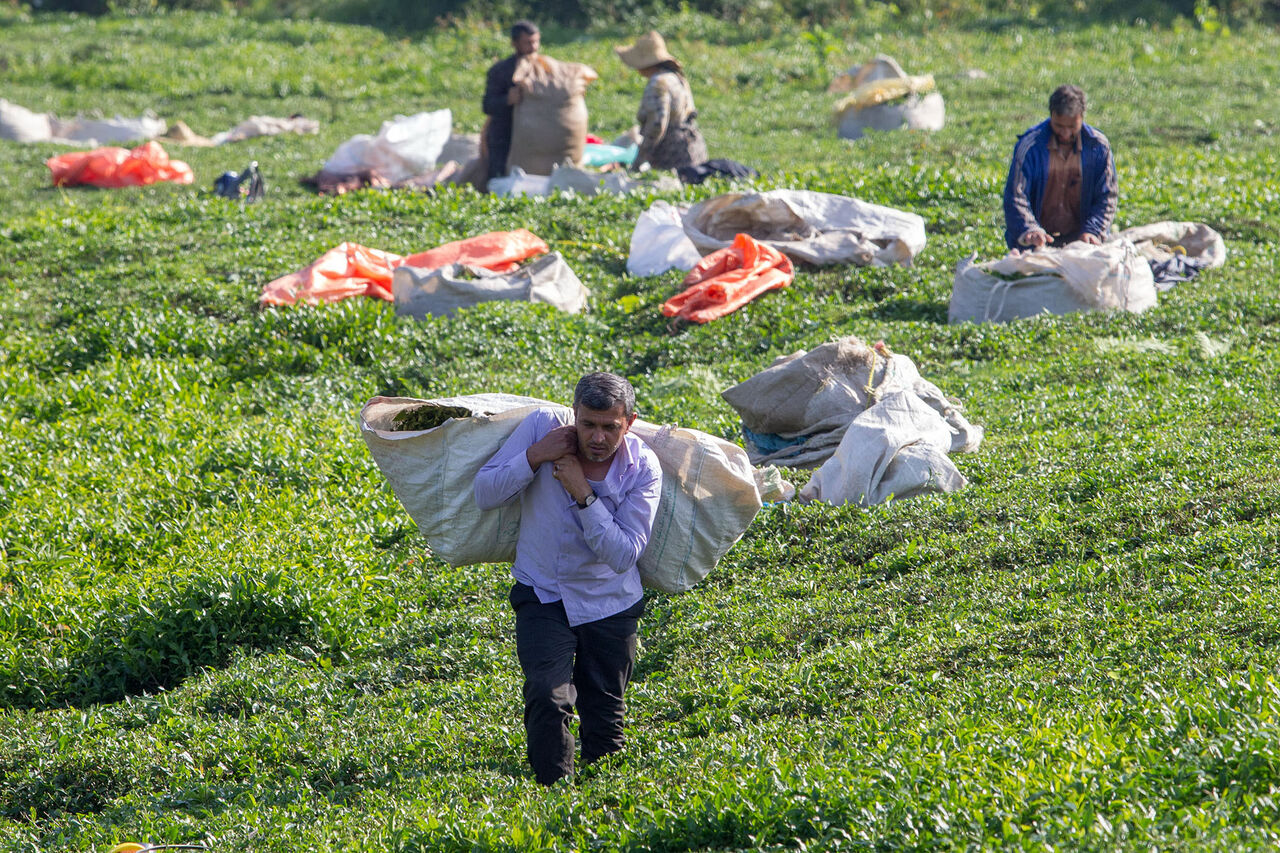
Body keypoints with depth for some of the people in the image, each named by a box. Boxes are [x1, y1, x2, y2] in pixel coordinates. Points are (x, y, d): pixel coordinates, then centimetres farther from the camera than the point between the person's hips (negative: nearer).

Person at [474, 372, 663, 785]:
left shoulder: (643, 468, -15)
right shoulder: (544, 427, -16)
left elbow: (623, 555, -21)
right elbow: (485, 495, -13)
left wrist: (583, 494, -28)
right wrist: (535, 456, -27)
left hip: (610, 605, 1)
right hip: (543, 596, -1)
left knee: (605, 718, 11)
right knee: (547, 700, -21)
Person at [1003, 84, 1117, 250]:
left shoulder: (1098, 146, -2)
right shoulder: (1029, 145, -7)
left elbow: (1106, 197, 2)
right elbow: (1016, 197, -11)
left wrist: (1092, 231, -15)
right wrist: (1029, 231, -29)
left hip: (1078, 236, 2)